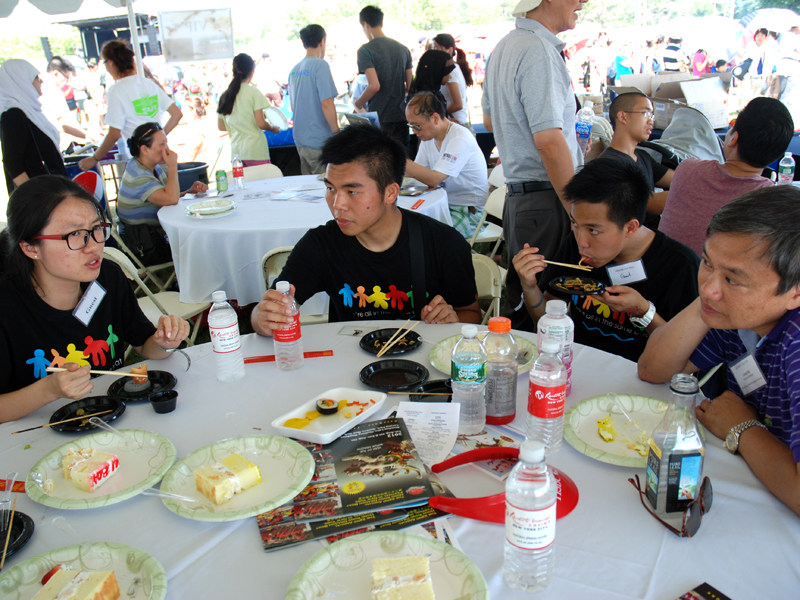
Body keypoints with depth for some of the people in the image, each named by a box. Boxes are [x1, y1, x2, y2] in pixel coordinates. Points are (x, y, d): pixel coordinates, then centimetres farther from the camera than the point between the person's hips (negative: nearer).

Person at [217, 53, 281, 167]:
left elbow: (221, 126, 14)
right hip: (255, 151, -5)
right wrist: (273, 128, 8)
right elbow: (261, 123, -12)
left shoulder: (224, 96, 9)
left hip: (235, 151, 6)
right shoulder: (253, 92, -7)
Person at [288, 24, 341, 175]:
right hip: (319, 141, -8)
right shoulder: (320, 65, -11)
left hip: (300, 140, 8)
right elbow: (326, 103, -19)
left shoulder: (294, 69, 12)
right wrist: (337, 132, -11)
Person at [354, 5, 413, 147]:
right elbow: (411, 86, 9)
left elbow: (374, 86, -18)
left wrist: (357, 103, -3)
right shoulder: (403, 49, 9)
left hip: (378, 118, -5)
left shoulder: (365, 50, -9)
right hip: (401, 117, 5)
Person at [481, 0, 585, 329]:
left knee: (520, 298, 18)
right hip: (547, 199, -10)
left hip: (516, 193, 10)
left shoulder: (503, 48, 16)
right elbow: (548, 140, -21)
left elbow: (490, 120, 28)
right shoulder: (539, 50, -15)